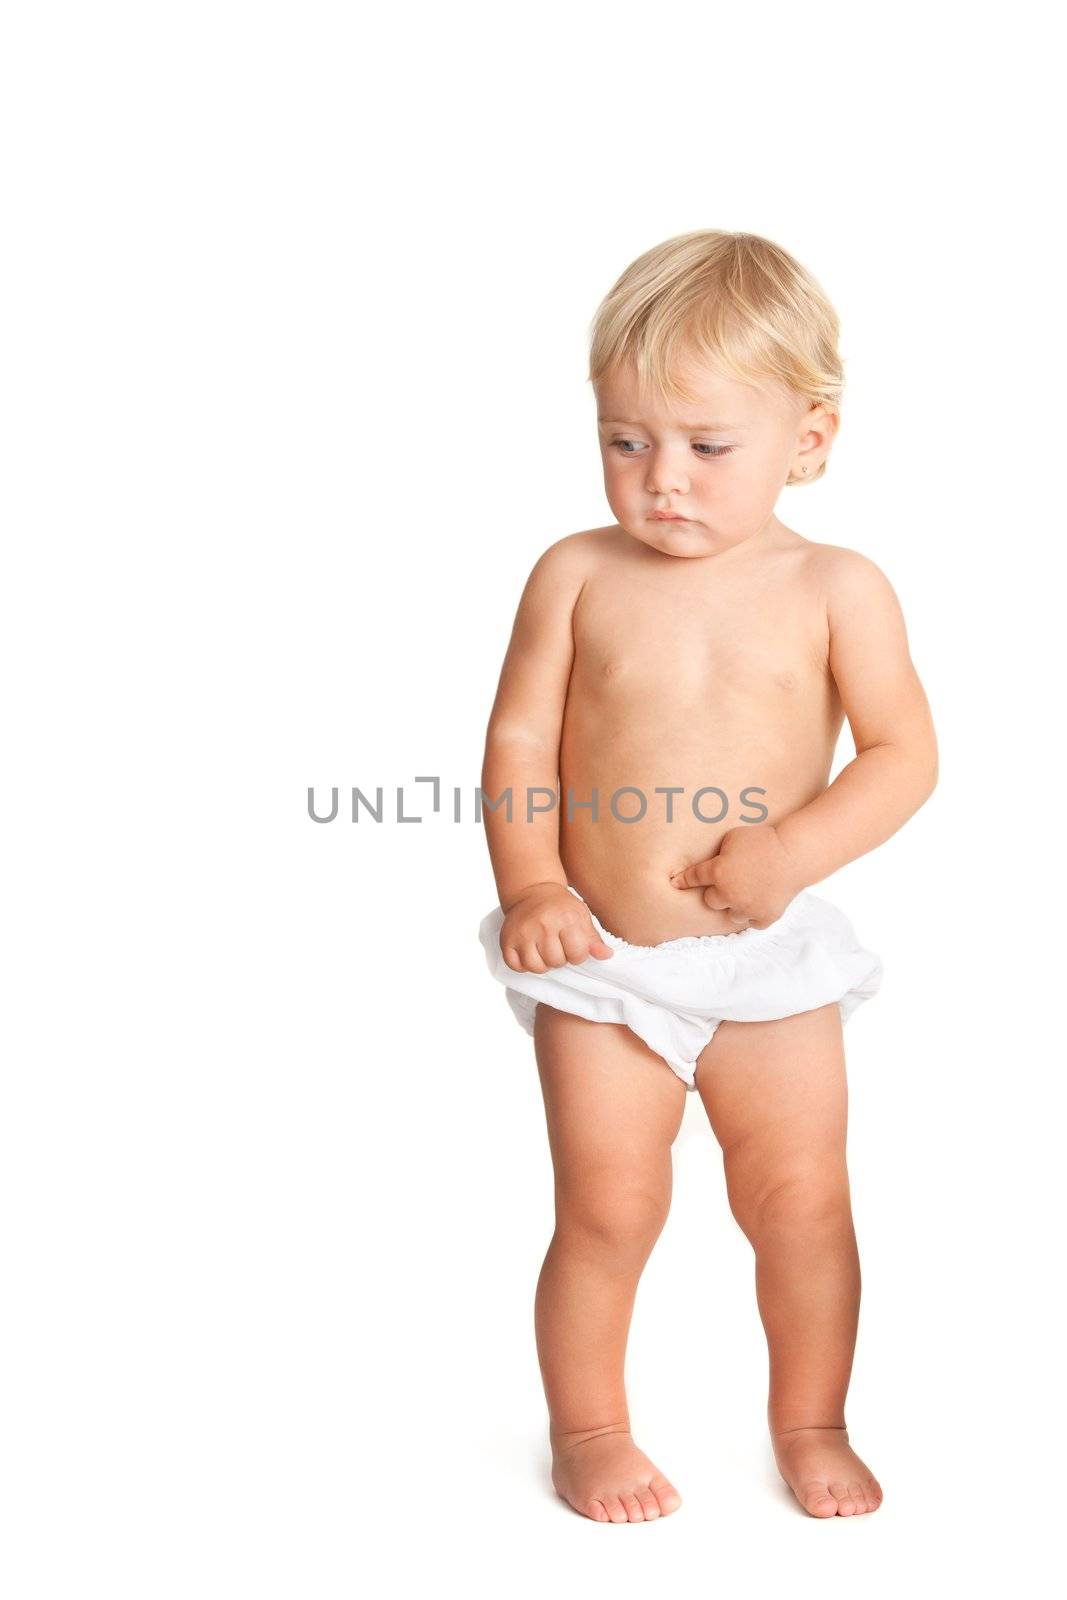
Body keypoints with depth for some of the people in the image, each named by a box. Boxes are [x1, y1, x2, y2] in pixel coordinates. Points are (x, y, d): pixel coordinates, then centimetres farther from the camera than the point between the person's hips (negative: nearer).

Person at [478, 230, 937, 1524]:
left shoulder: (836, 589, -5)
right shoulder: (578, 575, -3)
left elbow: (905, 753, -5)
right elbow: (517, 739, -1)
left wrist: (793, 849, -19)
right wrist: (529, 882, -13)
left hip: (769, 956, 1)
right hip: (601, 959, 0)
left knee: (802, 1200, 9)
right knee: (608, 1210, 5)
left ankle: (810, 1424, 33)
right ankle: (589, 1429, 28)